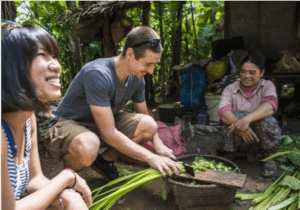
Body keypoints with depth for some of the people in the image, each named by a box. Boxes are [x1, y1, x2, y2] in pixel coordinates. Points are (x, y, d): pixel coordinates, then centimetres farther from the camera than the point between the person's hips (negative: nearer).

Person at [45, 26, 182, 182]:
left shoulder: (137, 78, -8)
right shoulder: (98, 74, -32)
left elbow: (144, 115, 7)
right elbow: (108, 133, -33)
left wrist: (158, 145, -11)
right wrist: (151, 158, -30)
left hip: (102, 124, 7)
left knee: (148, 125, -15)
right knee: (87, 147, -41)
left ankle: (105, 160, 5)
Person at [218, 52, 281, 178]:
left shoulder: (267, 86, -4)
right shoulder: (230, 89, -4)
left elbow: (270, 106, -28)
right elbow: (223, 112, -23)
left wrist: (247, 119, -47)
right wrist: (239, 125, -44)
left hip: (262, 139, 1)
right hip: (239, 140, 0)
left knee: (266, 120, -30)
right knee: (236, 116, -29)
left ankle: (268, 157, -2)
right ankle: (229, 156, -8)